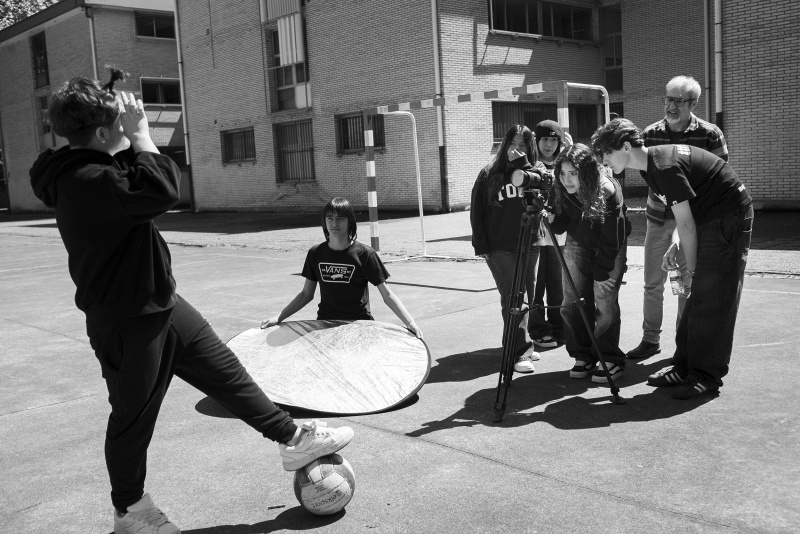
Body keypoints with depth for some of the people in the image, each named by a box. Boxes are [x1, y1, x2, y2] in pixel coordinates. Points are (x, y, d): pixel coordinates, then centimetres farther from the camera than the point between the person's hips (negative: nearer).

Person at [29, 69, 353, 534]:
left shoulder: (97, 165, 5)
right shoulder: (84, 180, -28)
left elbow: (141, 179, 17)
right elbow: (162, 191, -39)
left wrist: (134, 136, 3)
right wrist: (140, 133, -27)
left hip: (162, 303, 10)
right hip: (127, 323, -10)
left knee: (227, 371, 15)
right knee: (135, 417, 10)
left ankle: (292, 439, 28)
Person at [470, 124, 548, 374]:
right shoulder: (489, 174, 5)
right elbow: (477, 212, 4)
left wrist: (522, 164, -13)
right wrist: (481, 245, -3)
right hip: (499, 248, -3)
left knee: (530, 296, 8)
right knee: (513, 298, -8)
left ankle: (527, 344, 21)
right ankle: (521, 353, -7)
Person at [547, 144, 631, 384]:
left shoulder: (608, 191, -30)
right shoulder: (560, 190, -19)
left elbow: (612, 239, -24)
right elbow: (561, 226, -8)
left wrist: (600, 273, -20)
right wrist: (551, 219, -31)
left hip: (610, 247, -4)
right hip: (577, 243, 5)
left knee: (605, 301, -12)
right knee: (571, 301, -2)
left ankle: (611, 360, 2)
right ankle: (583, 356, 12)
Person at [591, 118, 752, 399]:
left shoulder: (665, 167, -23)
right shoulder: (652, 166, 7)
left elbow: (686, 224, -20)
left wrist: (692, 270, -11)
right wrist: (675, 245, -3)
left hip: (729, 217, -10)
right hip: (708, 219, 10)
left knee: (713, 298, -8)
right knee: (697, 296, 8)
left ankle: (708, 376, -1)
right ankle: (685, 368, 13)